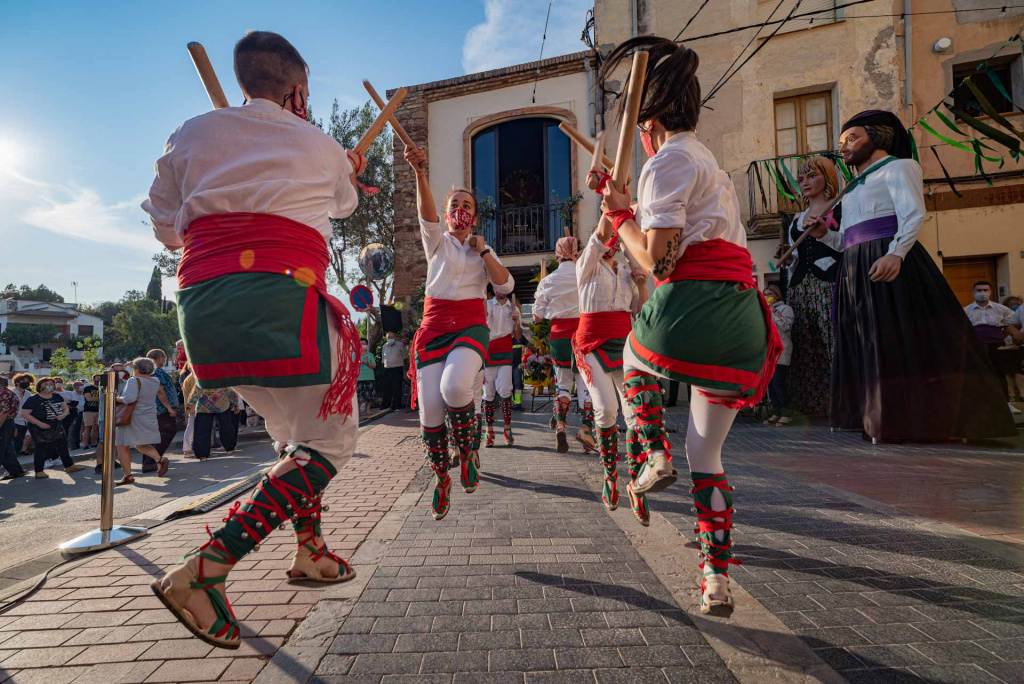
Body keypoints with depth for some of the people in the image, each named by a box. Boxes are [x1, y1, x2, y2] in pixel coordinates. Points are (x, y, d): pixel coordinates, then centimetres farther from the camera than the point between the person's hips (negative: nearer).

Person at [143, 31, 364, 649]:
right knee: (330, 441, 3)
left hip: (202, 299, 6)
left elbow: (167, 229, 22)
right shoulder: (322, 146, 11)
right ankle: (205, 570, -7)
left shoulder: (192, 134, 17)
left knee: (295, 432, 21)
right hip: (280, 295, -5)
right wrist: (350, 174, 55)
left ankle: (310, 552, 30)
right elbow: (346, 203, 32)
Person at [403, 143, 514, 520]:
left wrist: (483, 251, 1)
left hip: (471, 325, 0)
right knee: (430, 407, -7)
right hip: (434, 325, 1)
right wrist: (419, 172, -27)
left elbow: (506, 285, 3)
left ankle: (467, 451, 0)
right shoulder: (437, 242, 12)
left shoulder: (483, 250, 18)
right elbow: (427, 215, -11)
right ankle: (441, 478, 17)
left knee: (455, 388, -30)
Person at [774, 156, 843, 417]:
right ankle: (809, 407, 9)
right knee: (805, 349, 3)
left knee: (836, 345, -12)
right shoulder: (797, 220, 23)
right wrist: (786, 259, 7)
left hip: (831, 286, -5)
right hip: (800, 289, 5)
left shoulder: (842, 209, 7)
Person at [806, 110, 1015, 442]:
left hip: (890, 266, -7)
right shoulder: (854, 188, 27)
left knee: (905, 340, -9)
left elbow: (913, 215, -11)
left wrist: (895, 253, -28)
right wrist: (823, 233, 6)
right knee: (870, 346, 4)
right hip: (856, 272, 8)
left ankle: (927, 420, -2)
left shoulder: (898, 167, 5)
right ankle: (885, 420, 9)